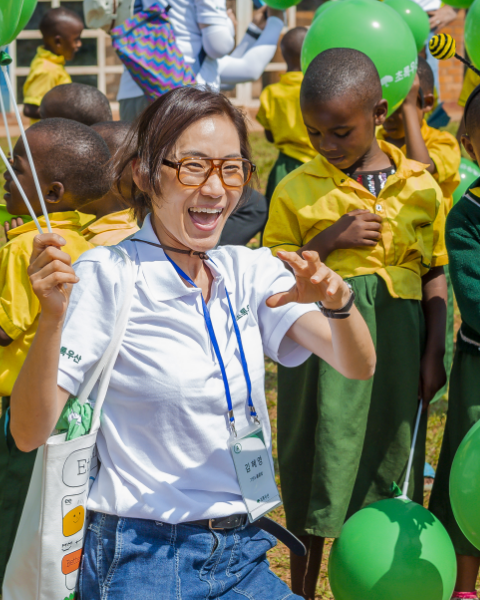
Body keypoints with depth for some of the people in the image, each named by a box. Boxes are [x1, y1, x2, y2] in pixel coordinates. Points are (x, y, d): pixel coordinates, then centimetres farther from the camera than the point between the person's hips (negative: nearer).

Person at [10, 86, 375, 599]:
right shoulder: (107, 275, -9)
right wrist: (53, 317, -29)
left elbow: (358, 367, -4)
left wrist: (337, 300, -24)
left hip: (243, 557, 5)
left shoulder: (251, 271, 6)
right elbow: (28, 432, -14)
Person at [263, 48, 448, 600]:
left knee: (386, 461, 9)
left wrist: (433, 353, 0)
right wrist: (328, 241, -14)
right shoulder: (296, 191, -1)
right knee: (318, 465, 6)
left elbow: (435, 273, 6)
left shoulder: (419, 187, 1)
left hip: (396, 337, 1)